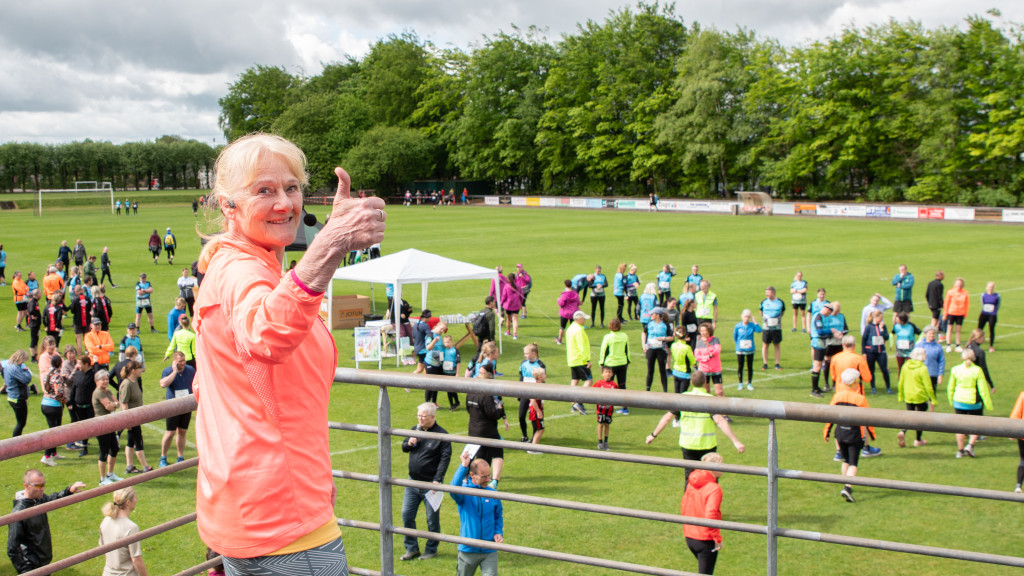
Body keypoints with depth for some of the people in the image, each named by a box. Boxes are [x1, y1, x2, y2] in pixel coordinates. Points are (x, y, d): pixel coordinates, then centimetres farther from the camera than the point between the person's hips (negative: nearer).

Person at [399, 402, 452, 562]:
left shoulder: (441, 435, -11)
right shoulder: (415, 429, 6)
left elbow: (445, 459, -14)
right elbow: (404, 447, 18)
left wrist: (437, 480, -21)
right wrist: (409, 444, -7)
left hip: (431, 483, -6)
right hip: (412, 482, 6)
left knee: (432, 519, 5)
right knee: (406, 515, 7)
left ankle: (431, 550, 22)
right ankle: (411, 548, 21)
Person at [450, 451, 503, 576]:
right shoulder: (464, 491, -8)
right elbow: (453, 490, -33)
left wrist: (498, 532, -1)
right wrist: (464, 466, -35)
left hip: (489, 551, 2)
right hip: (468, 550, -1)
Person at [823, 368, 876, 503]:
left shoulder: (837, 396, -3)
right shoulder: (860, 399, -13)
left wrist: (827, 432, 13)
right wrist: (872, 433, 10)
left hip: (840, 432, 4)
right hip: (855, 434, -4)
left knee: (846, 460, 20)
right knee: (853, 463, 0)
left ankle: (847, 486, 27)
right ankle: (847, 488, -15)